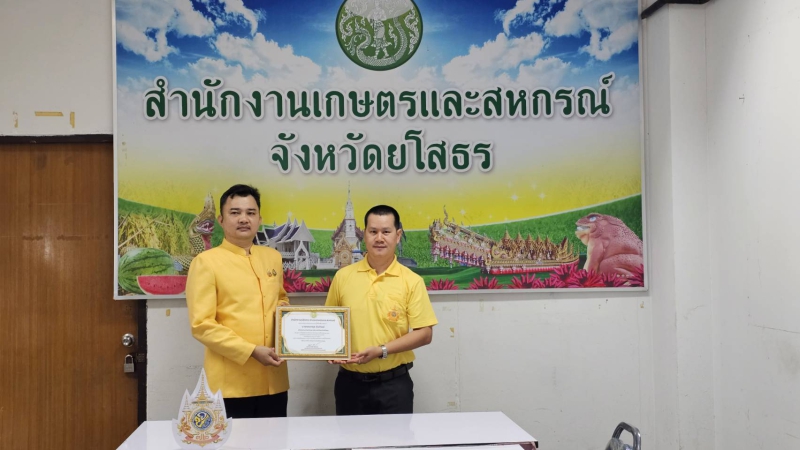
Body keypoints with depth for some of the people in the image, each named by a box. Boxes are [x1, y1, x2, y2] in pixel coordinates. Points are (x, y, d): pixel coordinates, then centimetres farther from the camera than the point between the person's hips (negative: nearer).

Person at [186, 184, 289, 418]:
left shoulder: (273, 257, 12)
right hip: (231, 385, -5)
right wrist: (251, 351, -17)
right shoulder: (206, 261, -6)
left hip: (273, 381, 5)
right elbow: (201, 325, -11)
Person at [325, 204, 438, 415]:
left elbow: (424, 333, -6)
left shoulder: (412, 281, -4)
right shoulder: (343, 276, 3)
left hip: (394, 383, -2)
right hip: (350, 382, 2)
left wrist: (381, 350, -16)